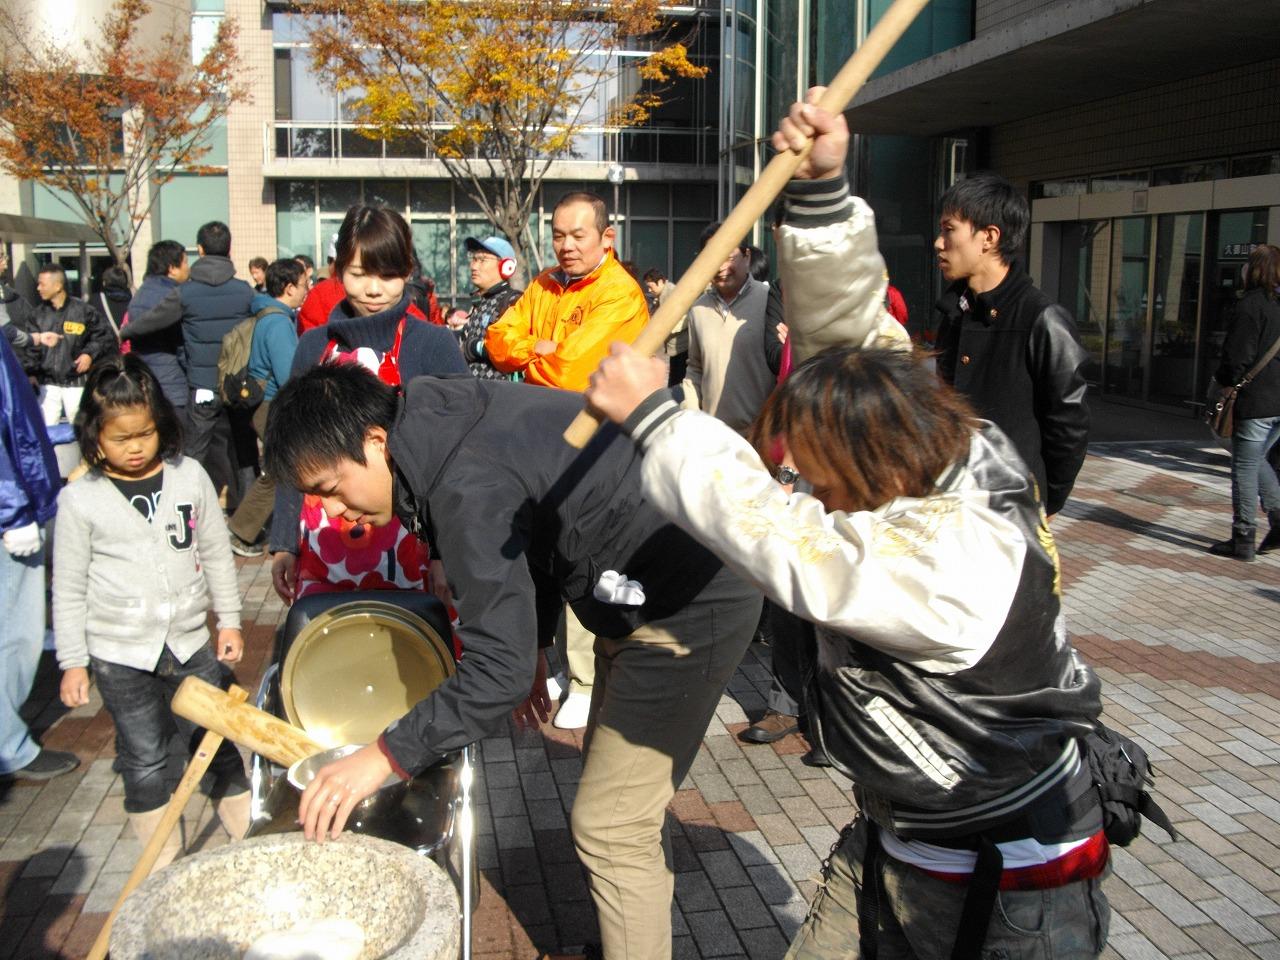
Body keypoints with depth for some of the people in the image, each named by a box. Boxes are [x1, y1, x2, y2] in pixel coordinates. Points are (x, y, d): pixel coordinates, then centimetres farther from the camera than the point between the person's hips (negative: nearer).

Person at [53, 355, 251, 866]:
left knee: (215, 740, 12)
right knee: (143, 757, 10)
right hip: (119, 656, -1)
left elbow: (217, 554, 6)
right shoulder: (81, 500, -8)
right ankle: (162, 853, 26)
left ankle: (245, 824, 30)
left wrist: (229, 621, 7)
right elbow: (69, 588, -2)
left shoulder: (189, 477, -3)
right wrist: (72, 661, -3)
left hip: (190, 641, 1)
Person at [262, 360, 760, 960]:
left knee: (609, 826, -4)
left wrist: (384, 757, -23)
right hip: (639, 593, 11)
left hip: (692, 606, -11)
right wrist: (532, 644, 16)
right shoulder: (451, 418, 0)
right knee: (611, 786, 23)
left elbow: (499, 671, -30)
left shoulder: (468, 488, -28)